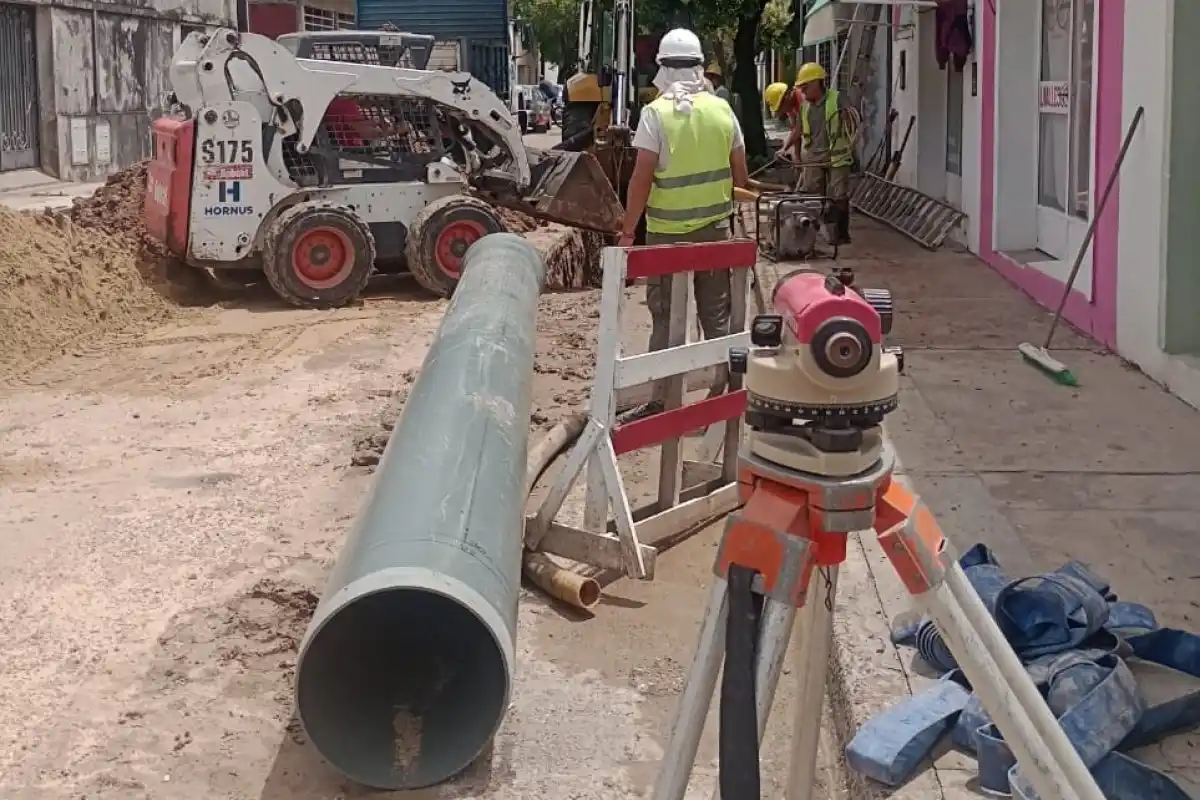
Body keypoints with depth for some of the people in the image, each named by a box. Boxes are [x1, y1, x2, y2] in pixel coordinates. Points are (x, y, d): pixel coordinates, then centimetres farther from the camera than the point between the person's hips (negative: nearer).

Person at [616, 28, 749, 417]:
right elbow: (740, 176, 7)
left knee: (666, 319, 5)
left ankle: (663, 399, 8)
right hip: (716, 228, 4)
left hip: (667, 233, -3)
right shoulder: (722, 109, 1)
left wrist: (627, 231, -7)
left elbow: (641, 179, -14)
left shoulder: (656, 113, -11)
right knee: (717, 316, 13)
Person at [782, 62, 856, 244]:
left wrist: (851, 146, -18)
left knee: (839, 197, -1)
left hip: (836, 157, -5)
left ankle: (841, 234, 6)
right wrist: (785, 148, 5)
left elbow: (849, 124, -10)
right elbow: (798, 130, 15)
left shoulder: (837, 99, -8)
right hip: (813, 158, 6)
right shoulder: (804, 105, 10)